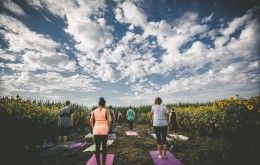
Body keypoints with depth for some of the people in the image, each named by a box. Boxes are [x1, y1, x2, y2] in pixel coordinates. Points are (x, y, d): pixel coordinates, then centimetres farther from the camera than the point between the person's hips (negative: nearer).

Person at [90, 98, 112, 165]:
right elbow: (109, 120, -12)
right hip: (104, 130, -2)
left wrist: (93, 129, 12)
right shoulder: (106, 110, -4)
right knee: (104, 147, 14)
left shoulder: (94, 111, 6)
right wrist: (109, 128, 1)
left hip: (96, 130, 3)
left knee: (97, 147, 14)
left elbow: (91, 121, 3)